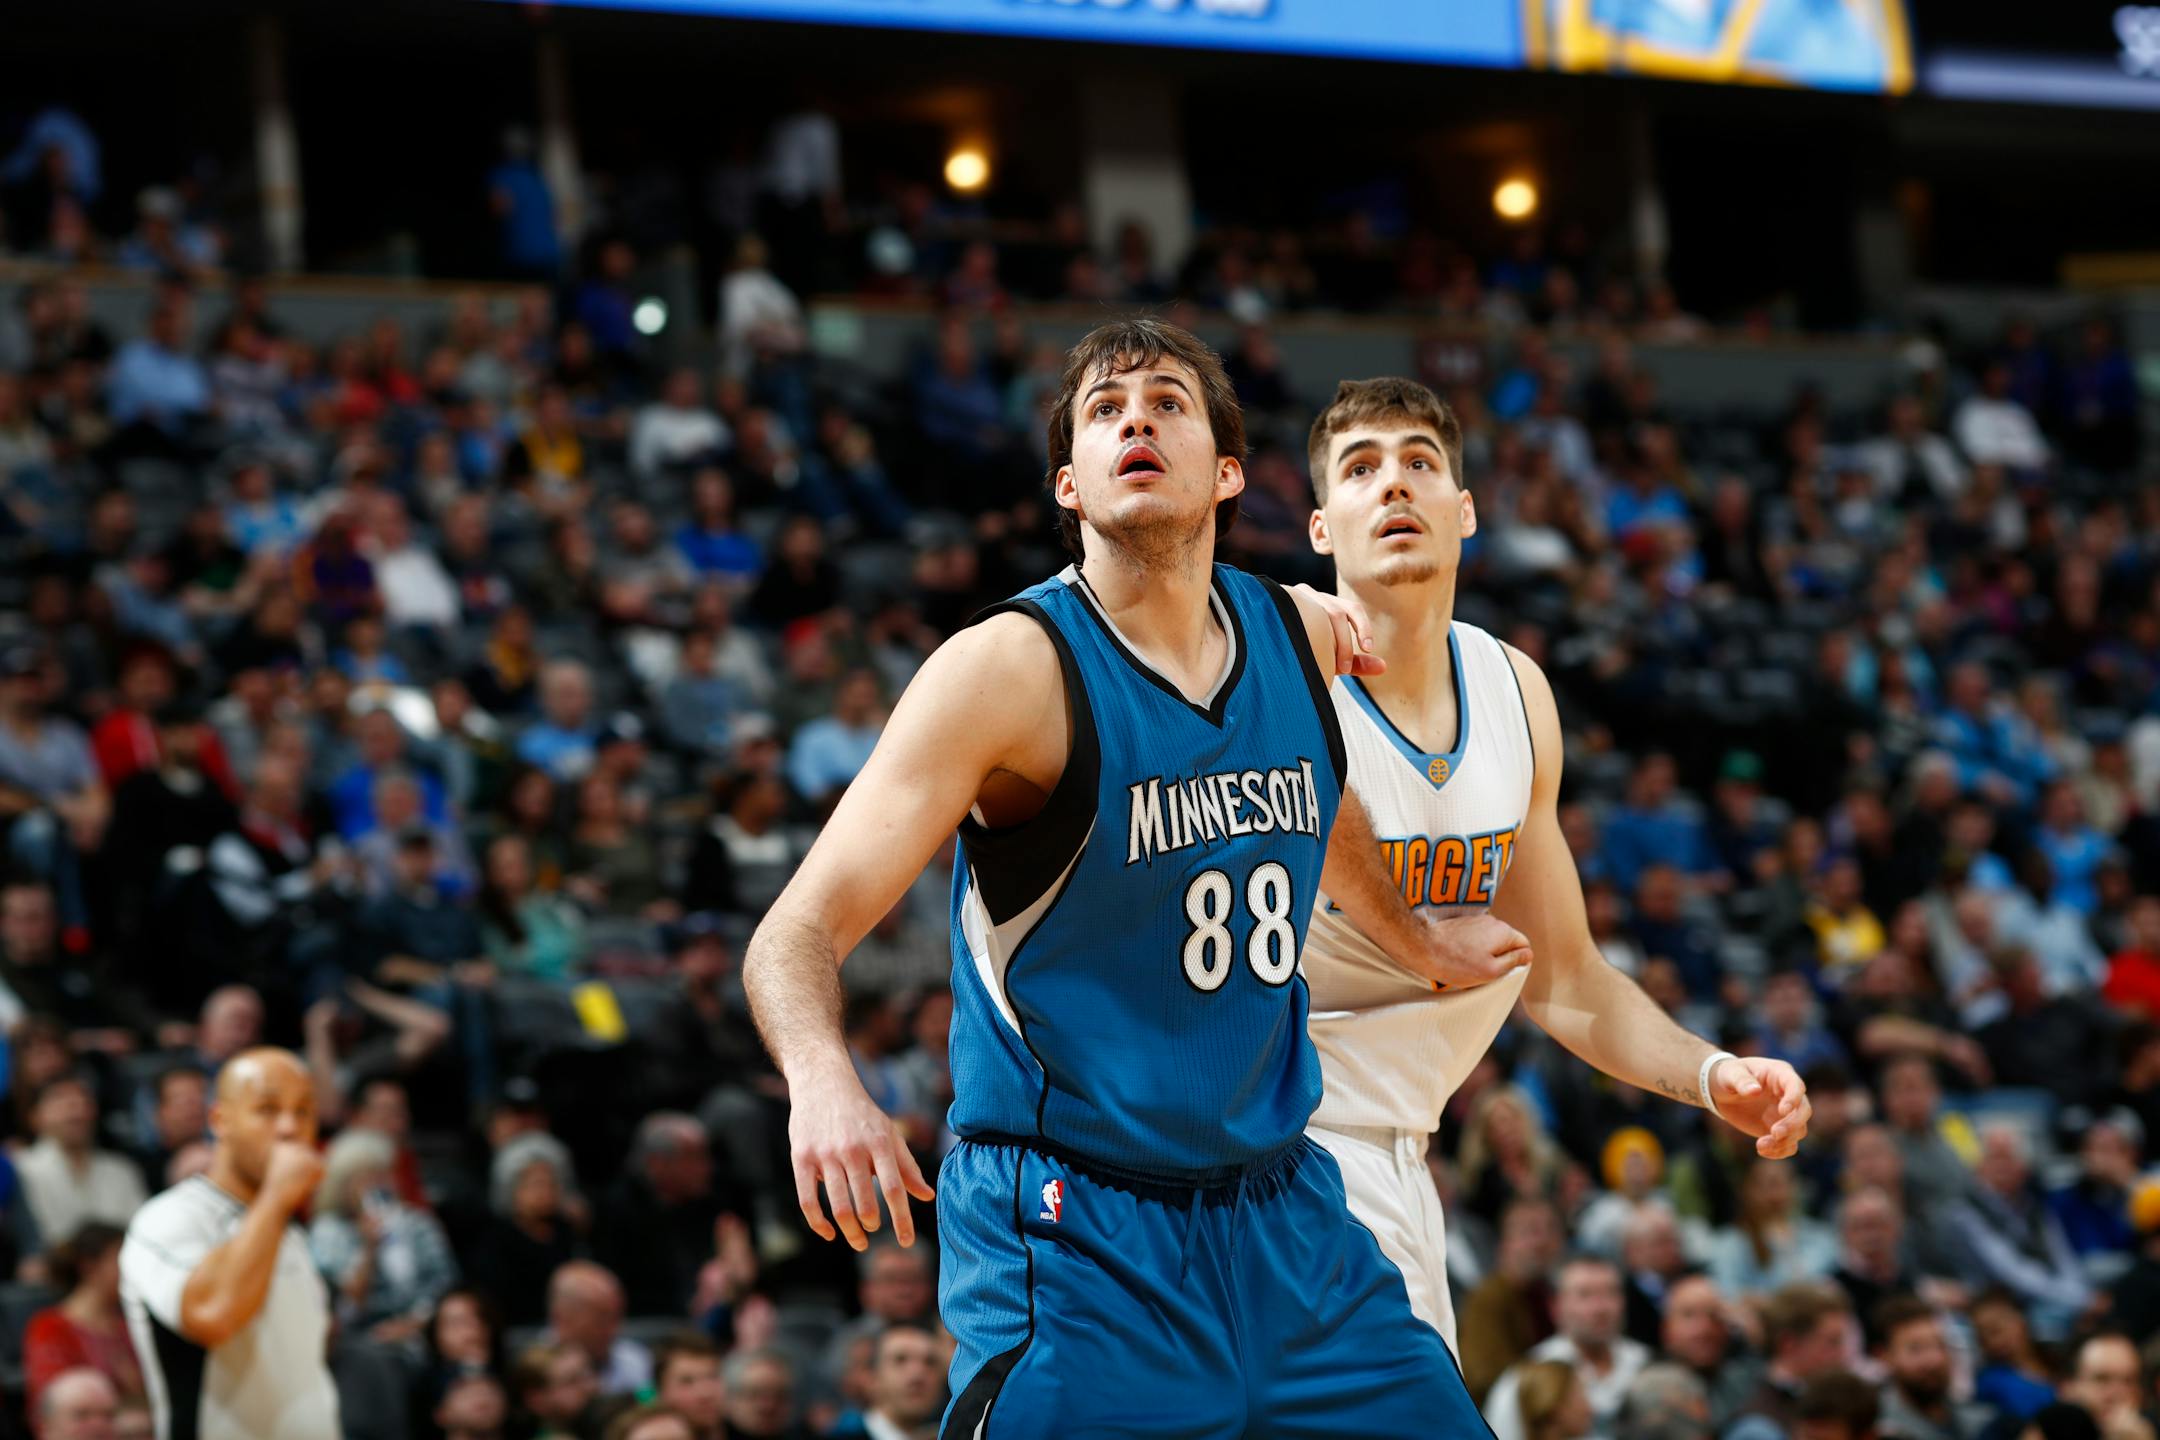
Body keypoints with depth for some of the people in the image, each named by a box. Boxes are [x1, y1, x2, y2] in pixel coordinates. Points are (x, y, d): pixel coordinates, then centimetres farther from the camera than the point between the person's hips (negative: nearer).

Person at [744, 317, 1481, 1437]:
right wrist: (824, 1082, -38)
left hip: (1281, 1208, 6)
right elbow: (797, 932, -19)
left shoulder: (1306, 637, 4)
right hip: (1074, 1237, -6)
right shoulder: (1011, 666, -13)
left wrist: (1414, 944, 40)